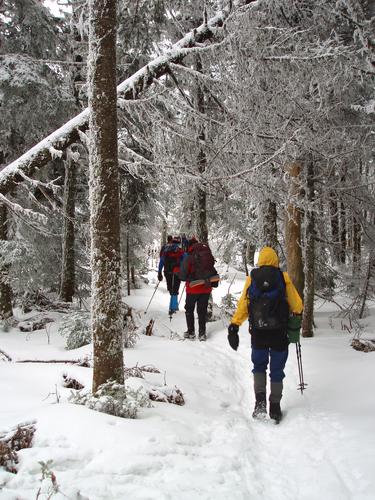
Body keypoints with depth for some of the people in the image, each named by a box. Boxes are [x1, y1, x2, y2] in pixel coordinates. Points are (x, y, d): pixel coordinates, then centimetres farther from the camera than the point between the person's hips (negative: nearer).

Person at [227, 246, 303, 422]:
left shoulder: (251, 279, 4)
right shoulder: (284, 278, 1)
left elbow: (242, 305, 2)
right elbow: (297, 304, 8)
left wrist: (234, 327, 6)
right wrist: (297, 314, 30)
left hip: (258, 332, 1)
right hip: (279, 332, -1)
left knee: (259, 366, 16)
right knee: (277, 369, 10)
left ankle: (260, 401, -1)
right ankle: (275, 407, 15)